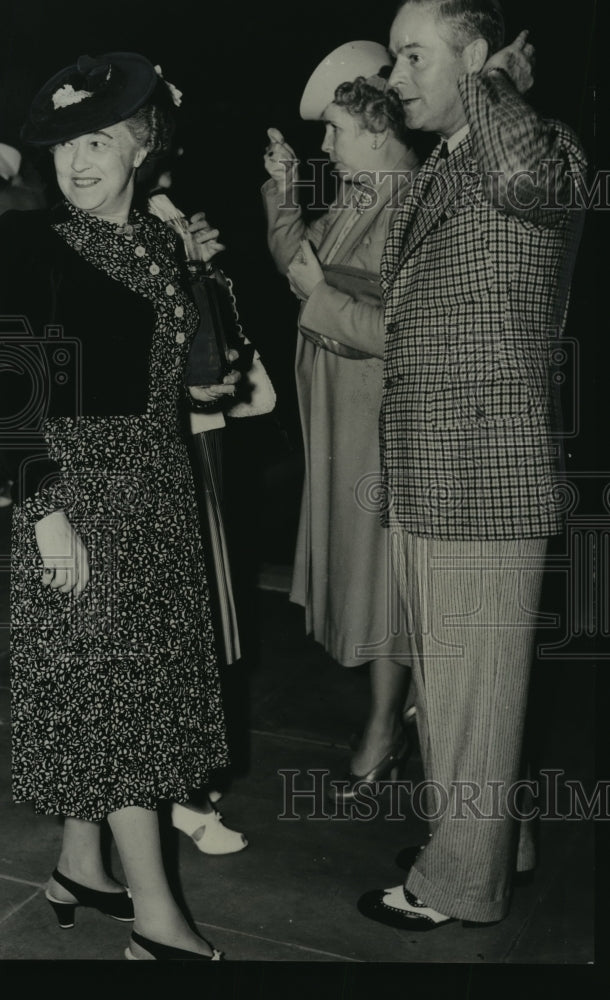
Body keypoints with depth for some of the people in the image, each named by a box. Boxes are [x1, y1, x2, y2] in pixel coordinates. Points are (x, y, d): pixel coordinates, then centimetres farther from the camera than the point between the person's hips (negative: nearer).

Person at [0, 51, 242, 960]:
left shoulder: (161, 240, 10)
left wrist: (206, 383, 2)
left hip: (157, 490, 7)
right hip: (80, 492, -7)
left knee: (99, 693, 14)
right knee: (116, 690, -1)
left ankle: (80, 867, 31)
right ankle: (156, 918, 11)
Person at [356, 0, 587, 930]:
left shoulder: (545, 153, -10)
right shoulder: (436, 172, 17)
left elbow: (522, 175, -36)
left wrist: (492, 85, -17)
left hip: (489, 479, -9)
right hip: (425, 479, 9)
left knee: (474, 689, 3)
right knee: (442, 682, 18)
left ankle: (461, 882, 20)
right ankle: (482, 837, 36)